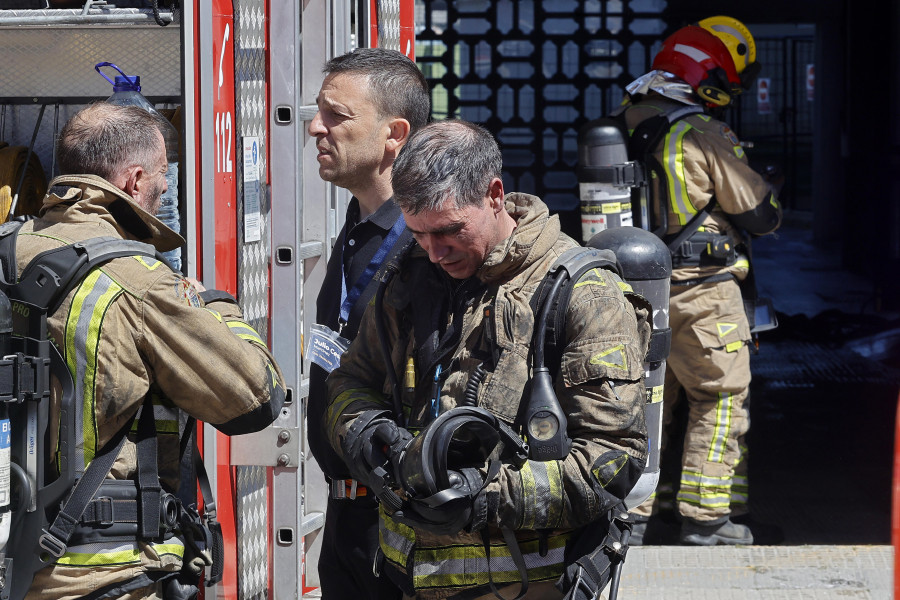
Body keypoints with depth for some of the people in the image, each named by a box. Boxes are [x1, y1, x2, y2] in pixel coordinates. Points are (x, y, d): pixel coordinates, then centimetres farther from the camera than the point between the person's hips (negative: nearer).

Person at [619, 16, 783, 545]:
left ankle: (628, 511, 16)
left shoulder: (625, 129, 5)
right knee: (721, 400, 5)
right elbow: (757, 211, -9)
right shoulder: (705, 136, -16)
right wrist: (773, 207, 13)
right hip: (701, 291, -7)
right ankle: (706, 516, 5)